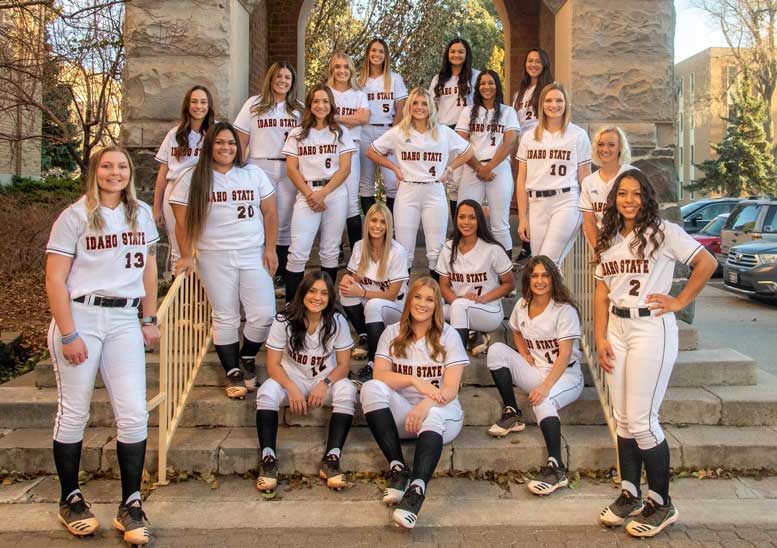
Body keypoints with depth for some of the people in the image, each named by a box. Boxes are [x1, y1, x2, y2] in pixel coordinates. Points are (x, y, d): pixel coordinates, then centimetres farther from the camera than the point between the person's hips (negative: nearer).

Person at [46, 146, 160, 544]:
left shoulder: (142, 214, 11)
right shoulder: (75, 217, -3)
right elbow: (55, 279, -7)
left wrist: (149, 320, 13)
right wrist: (68, 335, -12)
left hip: (124, 320, 4)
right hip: (80, 316, -3)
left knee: (134, 414, -2)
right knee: (74, 412, 5)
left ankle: (131, 505, 9)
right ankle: (70, 500, 22)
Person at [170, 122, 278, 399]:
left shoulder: (254, 174, 7)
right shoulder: (193, 179, 3)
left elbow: (270, 213, 8)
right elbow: (182, 222, 1)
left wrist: (270, 248, 1)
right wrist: (186, 255, -4)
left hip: (254, 255, 2)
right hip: (215, 258, -1)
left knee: (264, 315, -4)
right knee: (225, 318, 3)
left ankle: (247, 358, 22)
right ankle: (233, 373, 15)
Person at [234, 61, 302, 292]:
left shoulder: (298, 108, 12)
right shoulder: (254, 104, 8)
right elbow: (242, 140, 5)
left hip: (289, 170, 1)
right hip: (259, 168, -1)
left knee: (284, 223, 2)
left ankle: (281, 274, 10)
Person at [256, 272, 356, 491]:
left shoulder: (337, 322, -9)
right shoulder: (284, 320, -11)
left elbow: (343, 364, -7)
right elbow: (273, 364, -11)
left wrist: (325, 383, -26)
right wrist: (292, 388, -27)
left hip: (326, 379, 1)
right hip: (291, 378, 0)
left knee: (347, 391, -31)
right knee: (267, 393, -31)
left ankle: (331, 458, -29)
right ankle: (268, 459, -28)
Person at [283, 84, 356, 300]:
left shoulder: (340, 133, 9)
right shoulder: (297, 134, 11)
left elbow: (345, 168, 0)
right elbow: (291, 169, 3)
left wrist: (323, 193, -11)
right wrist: (310, 194, -9)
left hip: (335, 194, 1)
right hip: (306, 195, 0)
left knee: (331, 252, 4)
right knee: (298, 252, -9)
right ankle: (290, 304, -5)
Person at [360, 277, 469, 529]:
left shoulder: (448, 335, 3)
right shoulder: (393, 333, 9)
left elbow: (450, 389, -7)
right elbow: (380, 374, -5)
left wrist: (425, 405, -27)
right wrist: (415, 381, -21)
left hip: (440, 412, -2)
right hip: (399, 412, 2)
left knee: (432, 415, -37)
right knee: (371, 387, -26)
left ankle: (417, 488, -52)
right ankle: (398, 468, -28)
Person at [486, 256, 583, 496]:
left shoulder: (564, 310, -14)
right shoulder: (522, 305, 4)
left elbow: (564, 355, -21)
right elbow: (517, 332, 25)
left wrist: (545, 386, -34)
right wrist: (525, 355, 3)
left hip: (566, 375, -6)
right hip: (535, 370, 6)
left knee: (542, 400, -38)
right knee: (497, 350, -12)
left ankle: (556, 469, -35)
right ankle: (512, 415, -6)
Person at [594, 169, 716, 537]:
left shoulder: (663, 232, -5)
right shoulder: (609, 239, 12)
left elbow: (707, 263, -7)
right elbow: (602, 291, 11)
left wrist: (680, 302, -7)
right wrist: (600, 338, 4)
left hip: (651, 328, -6)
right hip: (616, 330, 6)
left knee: (641, 421, -6)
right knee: (622, 419, 11)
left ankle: (661, 504, 10)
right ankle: (629, 495, 23)